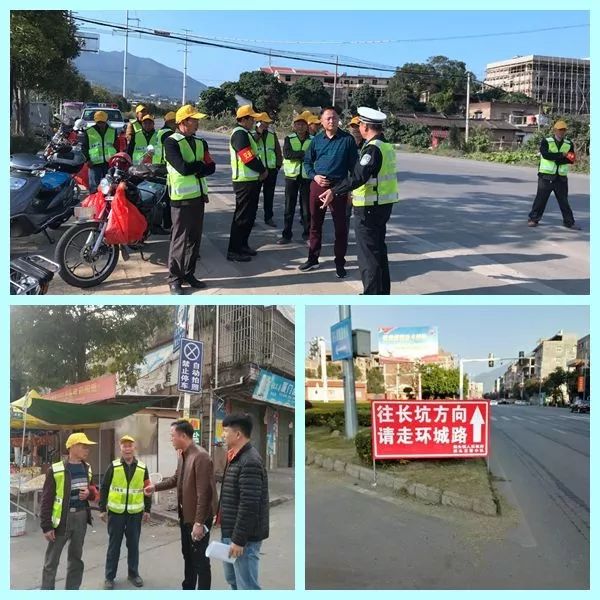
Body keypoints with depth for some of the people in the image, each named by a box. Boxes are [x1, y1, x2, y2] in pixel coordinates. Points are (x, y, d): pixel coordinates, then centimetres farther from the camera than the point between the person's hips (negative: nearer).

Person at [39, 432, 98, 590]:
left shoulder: (87, 469, 7)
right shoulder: (56, 470, -12)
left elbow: (94, 491, 19)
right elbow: (46, 500, -10)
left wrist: (89, 493, -5)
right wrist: (46, 526, -12)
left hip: (81, 517, 5)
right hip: (62, 518, -5)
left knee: (76, 557, 15)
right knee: (52, 560, 2)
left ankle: (72, 588, 26)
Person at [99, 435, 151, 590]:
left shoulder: (142, 468, 3)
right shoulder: (113, 466, -3)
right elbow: (104, 488, -1)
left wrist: (147, 510, 7)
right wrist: (102, 509, -4)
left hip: (135, 513, 2)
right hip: (116, 512, -2)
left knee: (133, 544, 10)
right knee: (114, 545, 6)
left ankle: (133, 573, 24)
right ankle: (109, 576, 16)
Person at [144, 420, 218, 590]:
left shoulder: (200, 456, -23)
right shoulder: (182, 455, 6)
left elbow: (203, 492, -25)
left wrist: (199, 522, -25)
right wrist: (155, 487, 17)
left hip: (199, 518, -9)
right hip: (186, 515, 9)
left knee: (200, 559, 1)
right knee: (188, 555, 21)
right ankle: (188, 590, 35)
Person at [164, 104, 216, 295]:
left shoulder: (200, 142, 12)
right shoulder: (171, 142, -10)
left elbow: (210, 167, 2)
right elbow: (183, 168, -22)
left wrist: (193, 169, -14)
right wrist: (201, 164, -6)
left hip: (199, 195, 7)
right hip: (182, 197, -7)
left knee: (195, 238, 12)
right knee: (180, 239, -2)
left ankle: (189, 273, 24)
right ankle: (174, 279, 6)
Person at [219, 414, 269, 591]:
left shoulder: (250, 462, -20)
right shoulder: (237, 458, 12)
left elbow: (249, 506, -25)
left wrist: (238, 539, -23)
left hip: (243, 537, -10)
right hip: (230, 534, 10)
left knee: (247, 587, -4)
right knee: (233, 580, 20)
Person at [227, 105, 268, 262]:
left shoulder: (245, 134, 17)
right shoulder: (240, 134, -17)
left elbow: (253, 154, 20)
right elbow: (249, 158, -24)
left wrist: (260, 170, 3)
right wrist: (263, 170, -10)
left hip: (251, 180, 10)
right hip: (245, 181, -10)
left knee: (250, 215, 17)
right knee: (242, 216, -7)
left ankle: (242, 244, 27)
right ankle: (234, 251, -3)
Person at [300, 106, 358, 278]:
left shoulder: (347, 139, -3)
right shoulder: (317, 140, 5)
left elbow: (353, 165, -1)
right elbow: (307, 161, 14)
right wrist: (314, 176, -4)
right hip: (318, 185, 3)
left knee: (340, 226, 2)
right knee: (315, 224, 12)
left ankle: (340, 263, 12)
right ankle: (313, 259, 24)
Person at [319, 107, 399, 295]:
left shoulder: (373, 149, -19)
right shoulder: (387, 146, 10)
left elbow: (358, 176, -30)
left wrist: (334, 191, -33)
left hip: (369, 208, -9)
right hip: (384, 204, 9)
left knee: (368, 253, -2)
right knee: (379, 249, 19)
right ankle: (382, 292, 28)